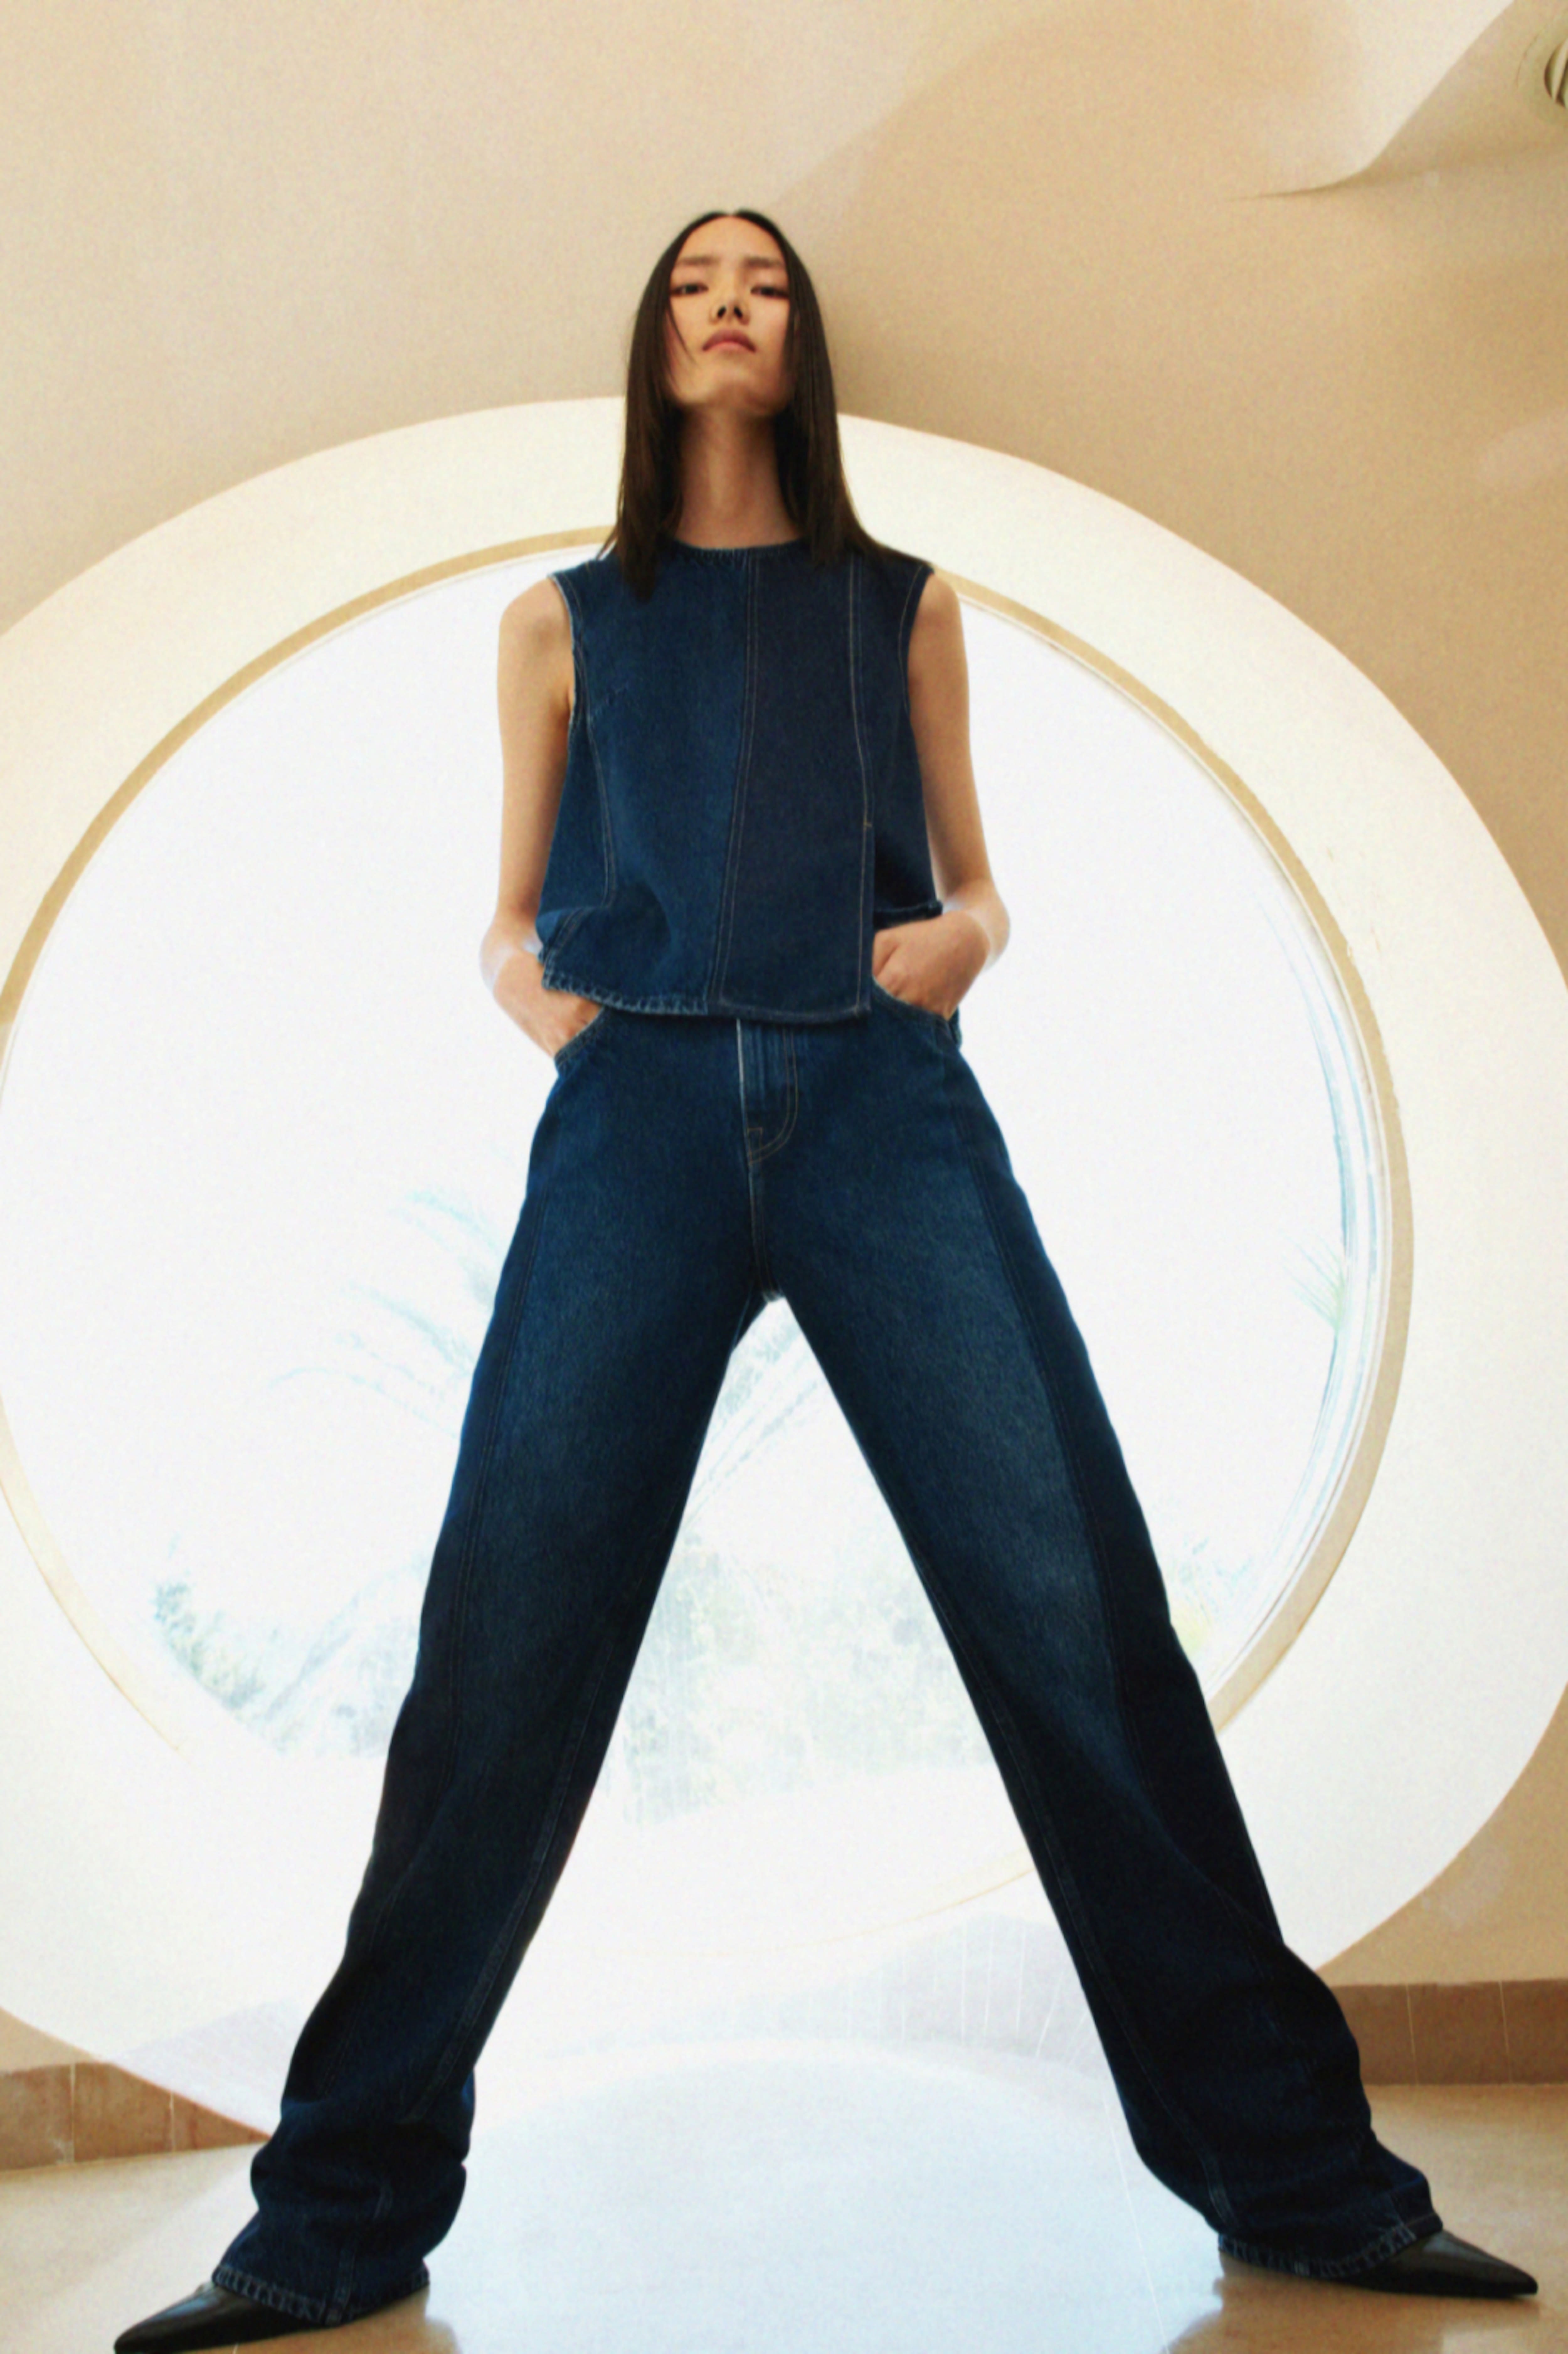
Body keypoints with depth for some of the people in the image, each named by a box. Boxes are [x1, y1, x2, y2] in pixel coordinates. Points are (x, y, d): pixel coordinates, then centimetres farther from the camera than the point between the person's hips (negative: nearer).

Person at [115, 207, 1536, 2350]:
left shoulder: (904, 603, 23)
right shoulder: (565, 620, 22)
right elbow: (510, 912, 23)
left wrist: (962, 938, -1)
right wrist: (529, 991, 1)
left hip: (882, 1096, 0)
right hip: (640, 1110, 0)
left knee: (1077, 1612, -11)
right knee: (504, 1645, -9)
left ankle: (1298, 2174, -2)